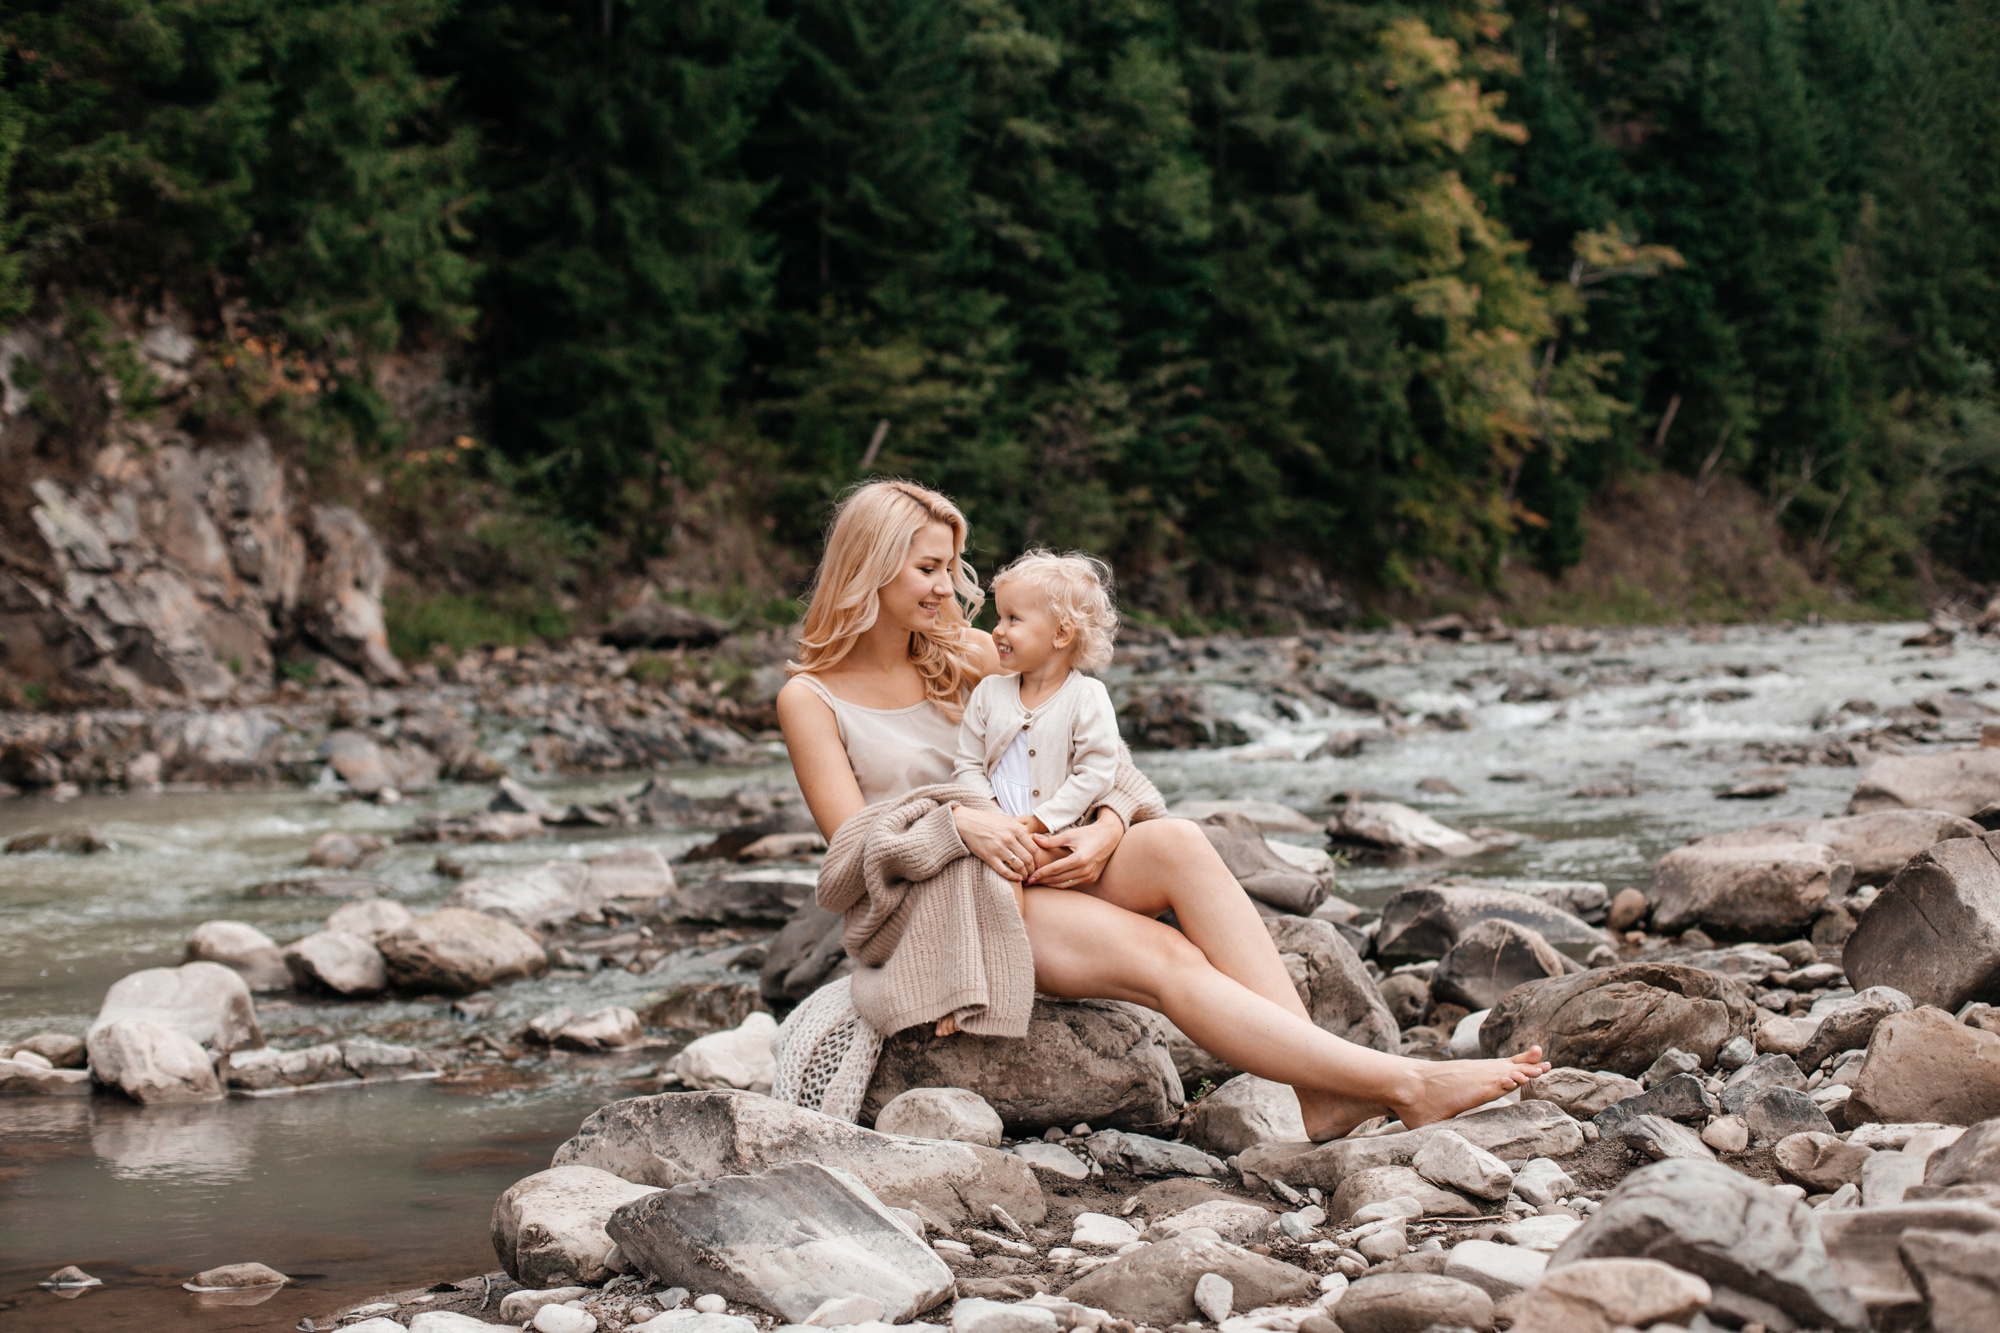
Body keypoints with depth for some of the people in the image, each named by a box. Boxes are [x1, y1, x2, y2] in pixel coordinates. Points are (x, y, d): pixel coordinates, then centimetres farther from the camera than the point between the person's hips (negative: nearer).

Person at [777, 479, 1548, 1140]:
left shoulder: (966, 657, 16)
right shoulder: (811, 699, 2)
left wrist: (1104, 832, -11)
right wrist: (955, 820, -27)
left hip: (1038, 870, 5)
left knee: (1178, 844, -27)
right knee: (1160, 957, -29)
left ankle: (1318, 1093, -38)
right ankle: (1402, 1086, -39)